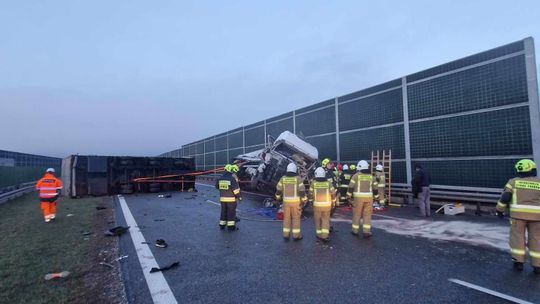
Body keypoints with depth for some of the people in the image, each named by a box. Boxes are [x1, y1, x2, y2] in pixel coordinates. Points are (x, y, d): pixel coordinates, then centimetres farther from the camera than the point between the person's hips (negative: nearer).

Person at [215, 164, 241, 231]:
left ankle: (222, 225, 24)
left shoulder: (220, 178, 4)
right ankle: (231, 226, 7)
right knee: (231, 212, 3)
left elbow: (217, 187, 15)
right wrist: (238, 196, -3)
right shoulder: (232, 178, -16)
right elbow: (236, 189, -16)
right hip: (231, 199, -6)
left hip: (222, 198, 6)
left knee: (223, 211, 17)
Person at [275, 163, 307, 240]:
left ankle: (286, 235, 15)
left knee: (287, 218, 12)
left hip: (286, 201, 3)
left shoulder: (283, 178, -2)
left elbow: (278, 189, 2)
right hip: (296, 201, -2)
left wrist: (278, 198, 19)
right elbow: (302, 191, -13)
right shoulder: (298, 178, -10)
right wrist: (304, 200, -4)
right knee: (296, 218, 8)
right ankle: (296, 236, 14)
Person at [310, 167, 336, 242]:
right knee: (325, 219, 12)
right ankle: (325, 236, 5)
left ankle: (319, 235, 23)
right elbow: (333, 193, -2)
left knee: (318, 220, 16)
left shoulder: (313, 183, -9)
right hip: (327, 204, 1)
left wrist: (313, 199, 20)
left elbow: (311, 194, -1)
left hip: (317, 204, 0)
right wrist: (333, 201, 15)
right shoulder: (328, 183, -7)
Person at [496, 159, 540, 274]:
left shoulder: (514, 181, 0)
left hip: (519, 213, -2)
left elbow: (505, 197, -6)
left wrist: (500, 210, 4)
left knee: (518, 237, 8)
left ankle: (519, 262, 8)